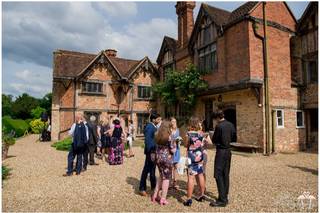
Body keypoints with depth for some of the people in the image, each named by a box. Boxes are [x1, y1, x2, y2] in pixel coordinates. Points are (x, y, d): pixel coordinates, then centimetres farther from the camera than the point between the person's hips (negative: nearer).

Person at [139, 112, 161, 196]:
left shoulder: (153, 127, 11)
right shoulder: (149, 127, -18)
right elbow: (147, 141, -23)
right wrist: (151, 152, -26)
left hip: (154, 151, 10)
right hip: (150, 152, -10)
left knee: (152, 169, 19)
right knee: (147, 170, 1)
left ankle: (153, 186, 33)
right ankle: (142, 188, 13)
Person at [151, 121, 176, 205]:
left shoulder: (157, 136, 2)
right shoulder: (169, 137, -15)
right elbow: (173, 150, -13)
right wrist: (174, 145, 5)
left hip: (158, 158, 6)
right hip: (167, 159, -6)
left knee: (161, 177, 22)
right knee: (166, 178, 8)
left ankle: (155, 195, 28)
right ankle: (163, 199, 16)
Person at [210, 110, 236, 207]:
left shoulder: (219, 126, -16)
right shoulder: (231, 125, 5)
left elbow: (214, 140, -9)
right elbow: (234, 139, 11)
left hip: (221, 151, -8)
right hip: (228, 151, 8)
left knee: (218, 175, -3)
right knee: (225, 174, 13)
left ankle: (222, 200, -1)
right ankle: (225, 197, 22)